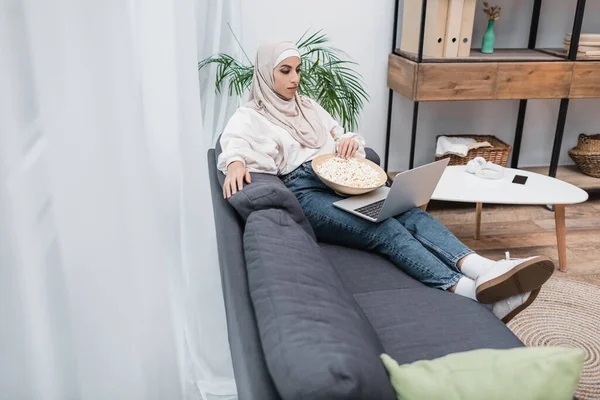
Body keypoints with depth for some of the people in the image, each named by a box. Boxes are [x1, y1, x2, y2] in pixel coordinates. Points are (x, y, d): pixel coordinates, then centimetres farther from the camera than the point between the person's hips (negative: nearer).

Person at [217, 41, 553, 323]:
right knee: (386, 229, -31)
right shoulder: (249, 117, 10)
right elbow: (234, 146, -11)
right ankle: (470, 291, -46)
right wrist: (236, 164, -36)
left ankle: (483, 269, -44)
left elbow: (341, 140, 26)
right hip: (305, 191, -6)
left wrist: (351, 140, 0)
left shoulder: (309, 107, 27)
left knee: (412, 213, -24)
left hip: (342, 181, 6)